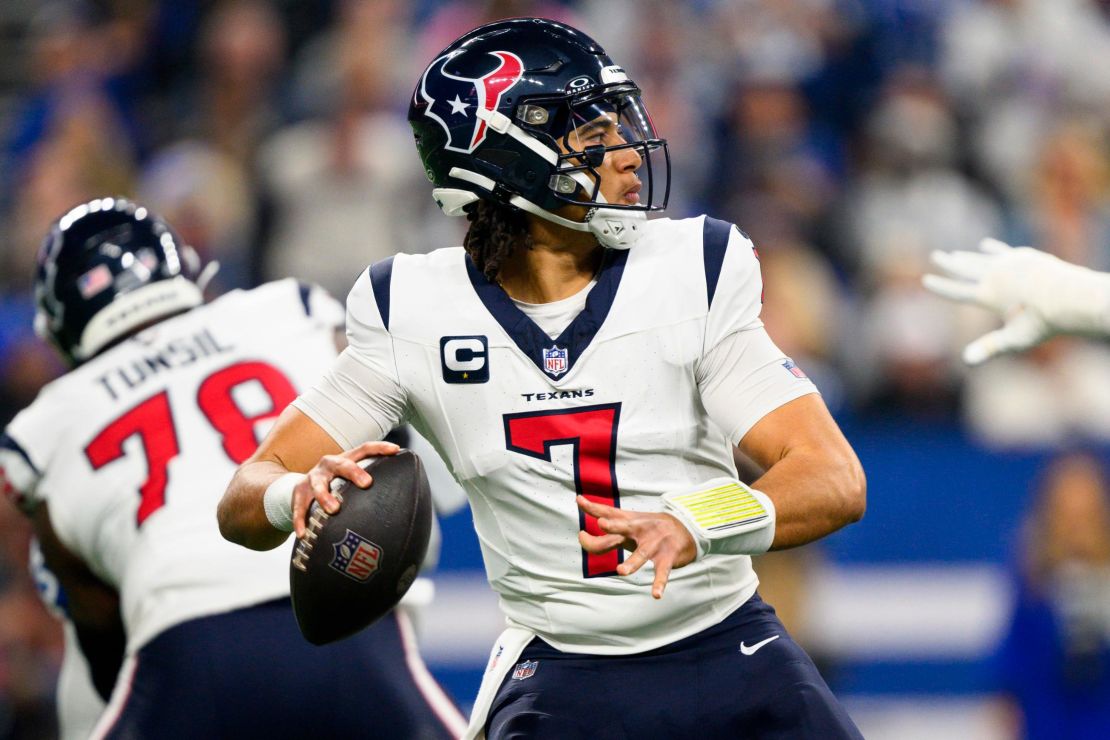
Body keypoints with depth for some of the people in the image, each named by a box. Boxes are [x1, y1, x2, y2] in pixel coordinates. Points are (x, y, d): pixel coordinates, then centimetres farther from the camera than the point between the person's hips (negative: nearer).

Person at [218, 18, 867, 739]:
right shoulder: (413, 311, -6)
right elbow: (243, 503, -4)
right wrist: (301, 492, -30)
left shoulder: (695, 271, -8)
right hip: (556, 675, -1)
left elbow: (836, 480, -16)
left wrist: (693, 526, -36)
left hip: (731, 655, 1)